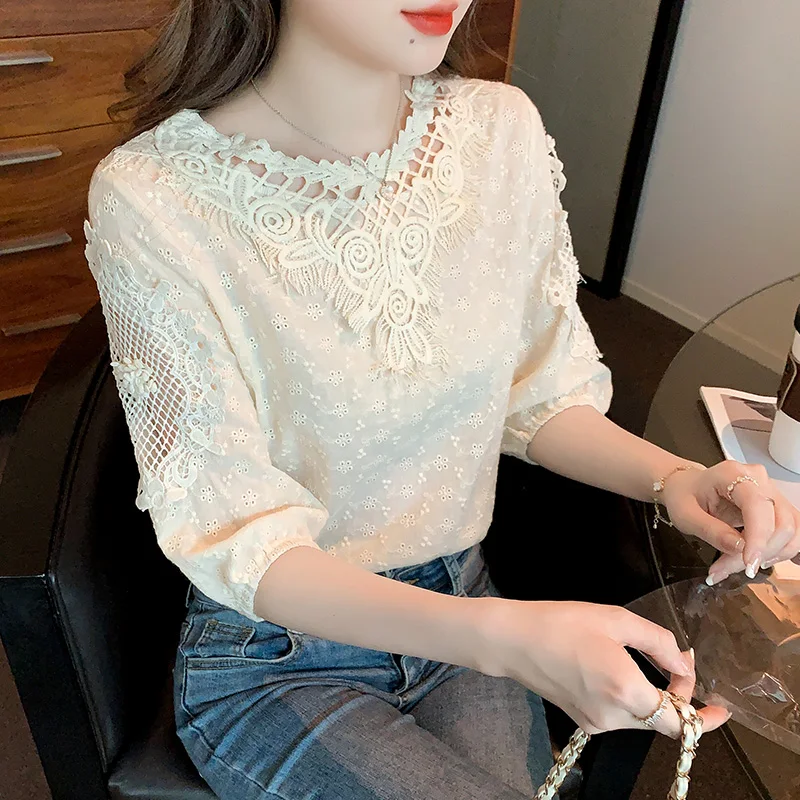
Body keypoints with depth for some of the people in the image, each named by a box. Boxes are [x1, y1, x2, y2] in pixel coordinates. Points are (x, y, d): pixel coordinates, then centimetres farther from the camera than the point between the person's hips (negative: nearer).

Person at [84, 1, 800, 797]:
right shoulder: (151, 198, -21)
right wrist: (504, 636, -33)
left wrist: (672, 476, -19)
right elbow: (235, 536, -20)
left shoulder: (501, 128, -8)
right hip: (274, 660, -3)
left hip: (463, 607, 4)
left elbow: (542, 392, 1)